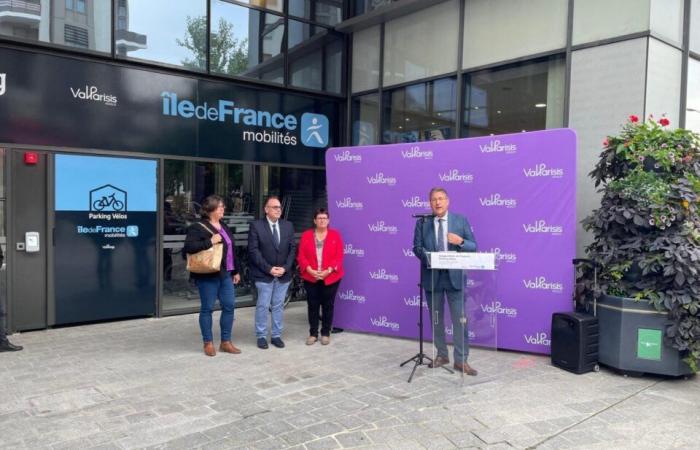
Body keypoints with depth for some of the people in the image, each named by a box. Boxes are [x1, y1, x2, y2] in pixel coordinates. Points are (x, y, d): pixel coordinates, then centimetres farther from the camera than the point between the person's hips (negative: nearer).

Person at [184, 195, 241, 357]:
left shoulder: (223, 227, 15)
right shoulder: (198, 227, -9)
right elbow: (188, 247, -22)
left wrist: (235, 271, 19)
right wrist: (209, 242, -24)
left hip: (225, 274, 7)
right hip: (208, 275, -7)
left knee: (229, 306, 7)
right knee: (207, 308, 3)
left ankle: (226, 342, 19)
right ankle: (208, 343, 15)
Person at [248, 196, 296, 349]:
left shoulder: (288, 225, 7)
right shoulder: (256, 225, -5)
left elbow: (292, 249, 6)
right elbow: (253, 250, -10)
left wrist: (285, 268, -7)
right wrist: (269, 269, -14)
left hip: (283, 274, 4)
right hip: (264, 274, -3)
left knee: (278, 306, 10)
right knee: (263, 306, 2)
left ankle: (276, 335, 19)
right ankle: (261, 336, 14)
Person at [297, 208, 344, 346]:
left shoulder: (335, 235, 0)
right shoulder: (306, 235, 3)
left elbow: (339, 257, -4)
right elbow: (301, 256, -1)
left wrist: (328, 270, -16)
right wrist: (310, 270, -15)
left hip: (330, 278, -1)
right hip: (310, 278, 1)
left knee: (327, 305, 6)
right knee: (313, 306, 6)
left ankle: (326, 333, 18)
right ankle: (313, 333, 17)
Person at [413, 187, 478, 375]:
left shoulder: (461, 220, 2)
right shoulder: (422, 222, 4)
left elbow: (474, 247, 1)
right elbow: (416, 247, -1)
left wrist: (461, 242, -20)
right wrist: (428, 257, -20)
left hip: (454, 276, -1)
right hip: (432, 277, 2)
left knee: (460, 320, -2)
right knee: (436, 319, 12)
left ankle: (461, 360, 8)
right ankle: (442, 355, 27)